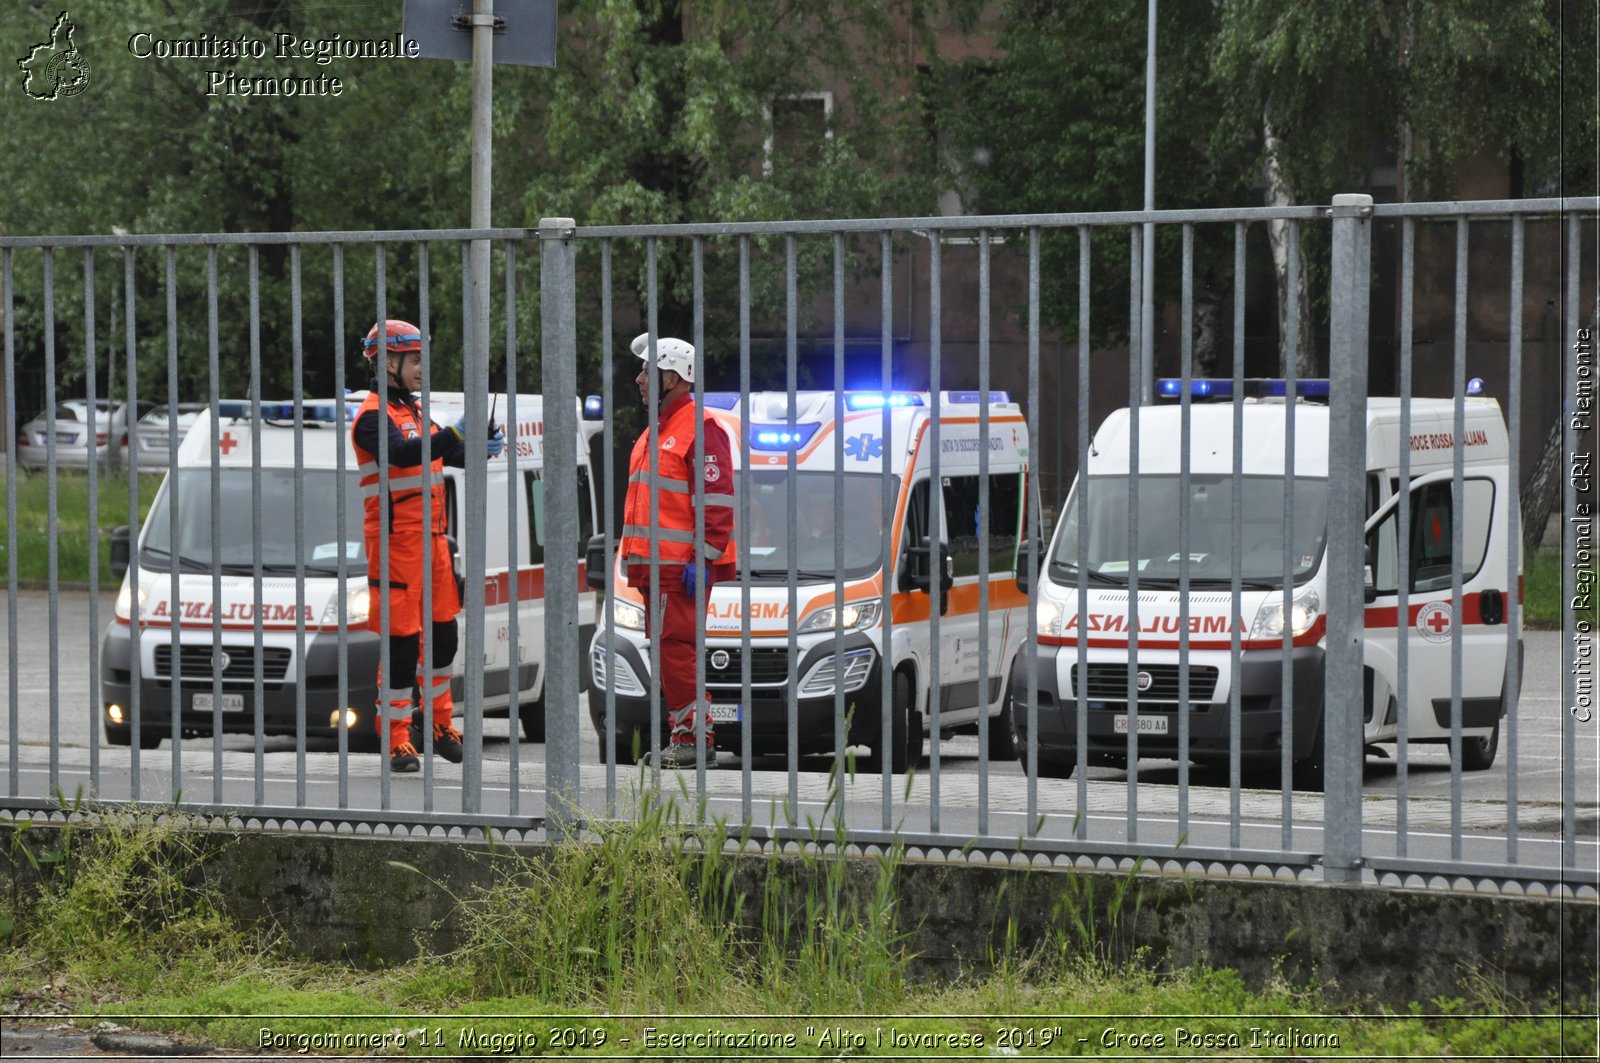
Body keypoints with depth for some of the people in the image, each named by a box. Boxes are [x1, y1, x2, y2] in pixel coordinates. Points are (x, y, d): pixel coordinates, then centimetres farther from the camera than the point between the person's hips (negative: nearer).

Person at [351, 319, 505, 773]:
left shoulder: (414, 409, 18)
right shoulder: (373, 416, -11)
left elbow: (448, 455, 21)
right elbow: (402, 454, -29)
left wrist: (483, 450, 1)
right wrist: (456, 433, -38)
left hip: (430, 537, 9)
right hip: (395, 539, -9)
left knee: (442, 633, 13)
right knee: (401, 640, -7)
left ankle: (439, 722, 26)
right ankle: (396, 739, -3)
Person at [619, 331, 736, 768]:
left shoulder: (700, 430, -11)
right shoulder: (655, 433, 21)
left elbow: (718, 502, -16)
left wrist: (703, 559, -20)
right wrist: (634, 558, 25)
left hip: (681, 567, -10)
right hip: (654, 565, 10)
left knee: (676, 649, -14)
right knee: (668, 650, 10)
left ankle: (694, 737, -12)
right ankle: (682, 735, 14)